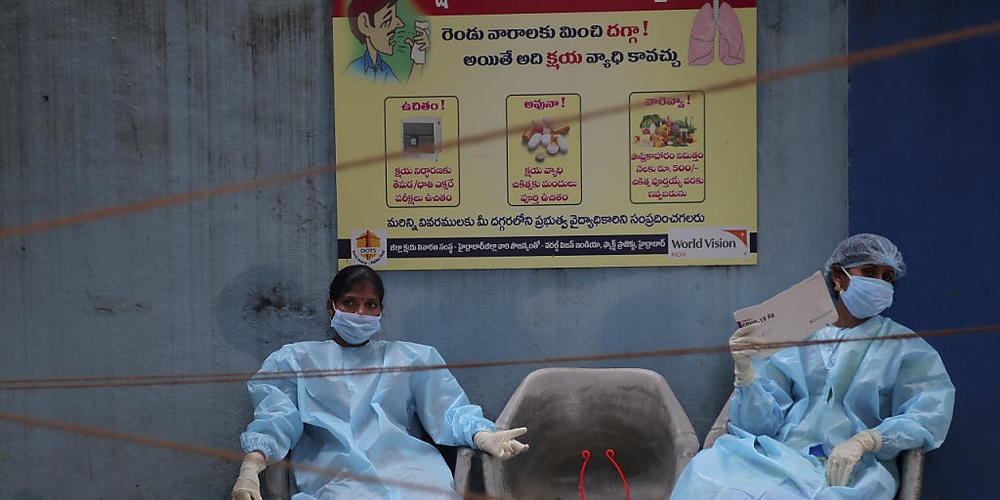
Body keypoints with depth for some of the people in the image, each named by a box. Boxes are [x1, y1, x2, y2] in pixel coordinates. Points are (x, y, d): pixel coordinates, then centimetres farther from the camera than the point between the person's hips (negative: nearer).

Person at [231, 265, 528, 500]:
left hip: (406, 467, 2)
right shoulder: (295, 359, 26)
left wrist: (486, 437, -6)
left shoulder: (414, 358, 28)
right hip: (335, 476, -1)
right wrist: (250, 467, -9)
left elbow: (450, 412, 16)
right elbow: (276, 418, 11)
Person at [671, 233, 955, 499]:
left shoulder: (906, 347, 15)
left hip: (851, 471, -2)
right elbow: (762, 423, 10)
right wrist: (745, 370, -9)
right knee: (707, 468, -30)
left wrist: (862, 440, -17)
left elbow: (931, 416, -1)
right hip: (781, 455, 3)